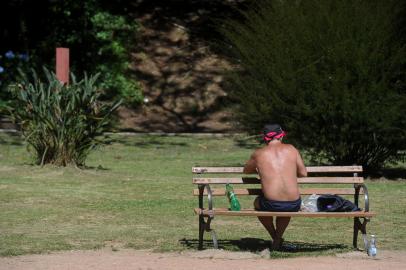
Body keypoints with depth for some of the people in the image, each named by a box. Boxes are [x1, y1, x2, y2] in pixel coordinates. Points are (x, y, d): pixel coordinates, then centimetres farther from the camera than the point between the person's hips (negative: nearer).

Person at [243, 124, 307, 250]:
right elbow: (303, 173, 15)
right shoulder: (291, 149, 9)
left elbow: (246, 171, 27)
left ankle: (275, 237, 40)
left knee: (258, 203, 35)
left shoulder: (258, 154, 7)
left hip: (272, 204, -2)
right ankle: (277, 241, 41)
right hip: (294, 205, 2)